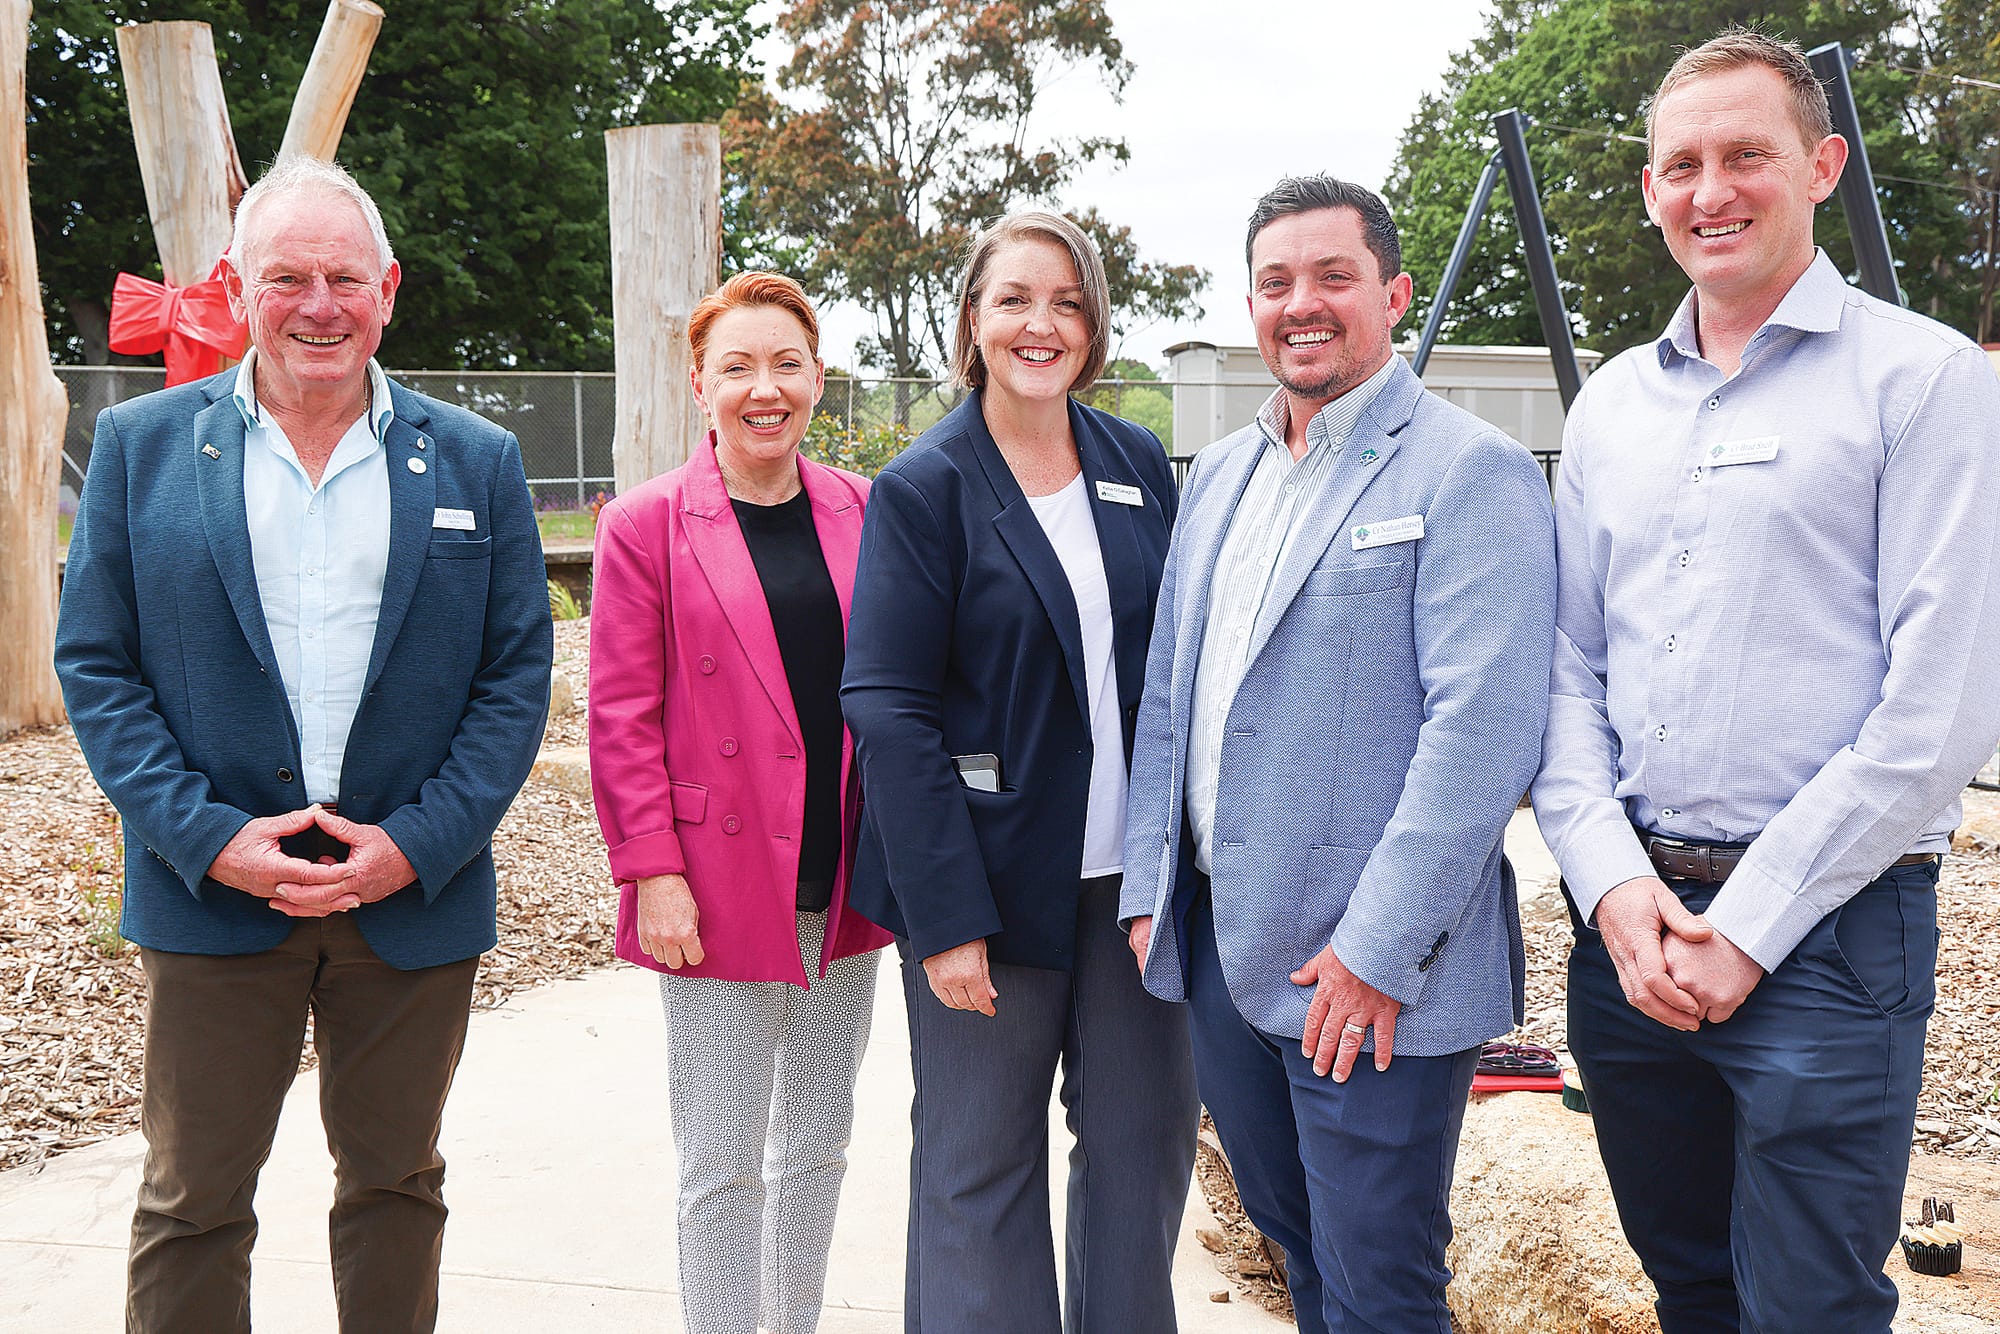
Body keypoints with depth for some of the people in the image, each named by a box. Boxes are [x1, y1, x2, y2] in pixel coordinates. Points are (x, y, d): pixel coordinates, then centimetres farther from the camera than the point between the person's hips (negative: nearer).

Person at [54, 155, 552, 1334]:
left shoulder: (477, 461, 3)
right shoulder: (141, 444, 2)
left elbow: (517, 674, 0)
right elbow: (96, 663, -1)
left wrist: (417, 843, -12)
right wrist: (208, 836, -13)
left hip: (418, 891, 1)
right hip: (213, 890, -1)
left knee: (395, 1182, 16)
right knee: (193, 1201, 8)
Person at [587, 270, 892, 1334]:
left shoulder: (861, 513, 6)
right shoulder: (647, 525, -4)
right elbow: (621, 715, -6)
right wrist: (653, 872, -12)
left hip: (842, 884, 4)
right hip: (719, 886, -4)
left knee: (819, 1140, 16)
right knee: (722, 1167, 3)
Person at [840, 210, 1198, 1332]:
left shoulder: (1139, 464, 7)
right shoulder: (923, 489, -7)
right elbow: (888, 710, -11)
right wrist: (946, 915, -16)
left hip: (1134, 874, 4)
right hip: (993, 879, -4)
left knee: (1148, 1138, 12)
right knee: (981, 1167, 7)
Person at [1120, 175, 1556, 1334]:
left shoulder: (1469, 474, -10)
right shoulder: (1221, 475, 13)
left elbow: (1483, 729, -18)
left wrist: (1379, 950, -20)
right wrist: (1149, 885, 10)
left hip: (1373, 975, -7)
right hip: (1219, 939, 7)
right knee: (1293, 1238, 20)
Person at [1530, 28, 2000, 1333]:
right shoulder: (1612, 405, 11)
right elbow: (1567, 670, 9)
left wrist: (1750, 922, -13)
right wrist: (1613, 882, -5)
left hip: (1826, 932, -5)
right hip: (1627, 923, 5)